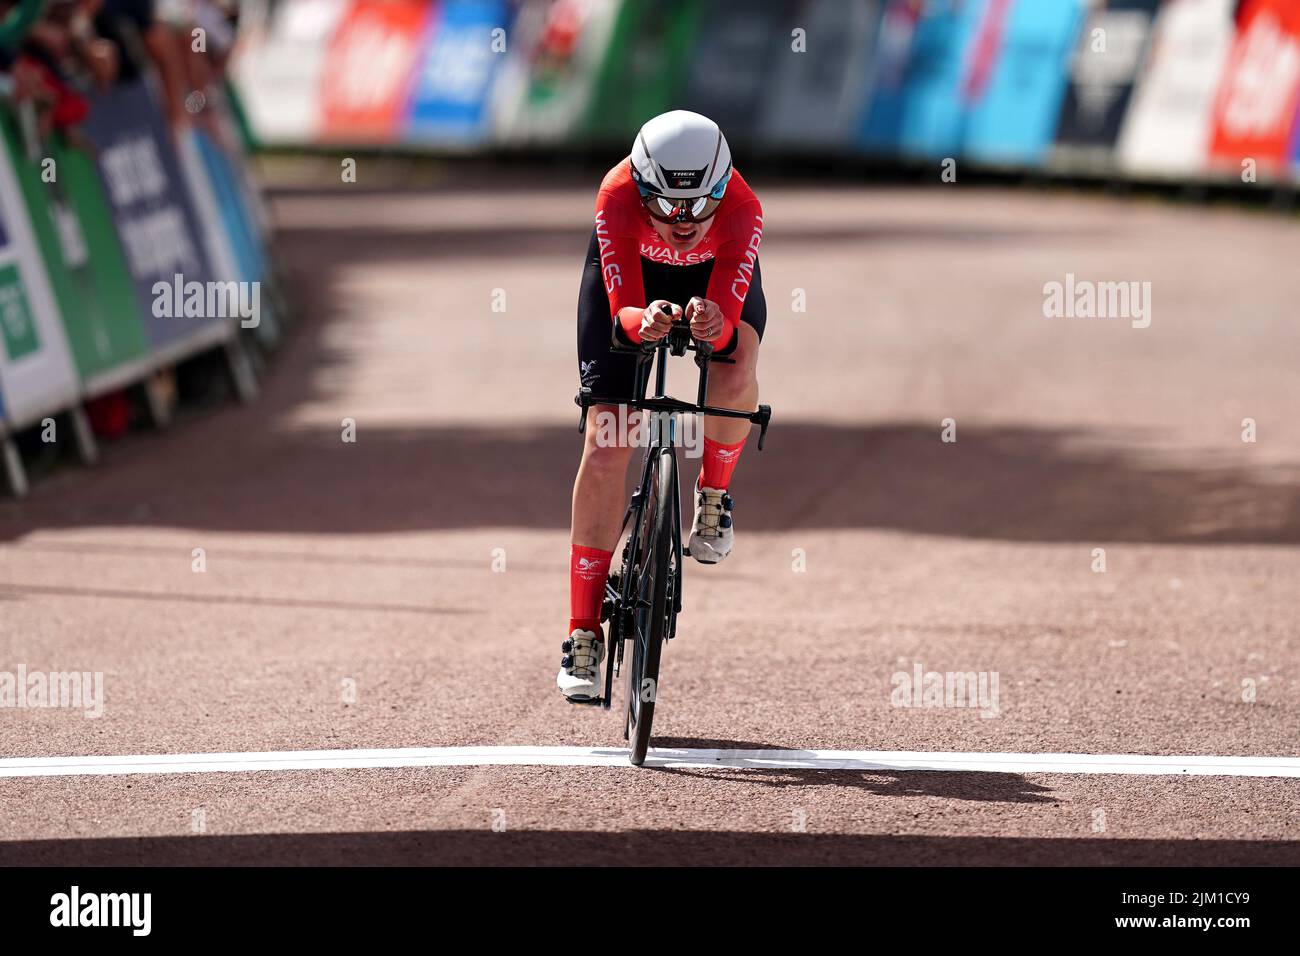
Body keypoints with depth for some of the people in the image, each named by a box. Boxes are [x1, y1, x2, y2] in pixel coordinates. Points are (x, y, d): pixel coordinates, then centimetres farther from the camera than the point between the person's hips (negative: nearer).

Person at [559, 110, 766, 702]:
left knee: (733, 381, -32)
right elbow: (623, 312, -42)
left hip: (716, 273, 0)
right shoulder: (619, 196, -39)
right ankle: (583, 637, -3)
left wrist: (714, 326, -65)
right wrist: (643, 321, -64)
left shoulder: (741, 209, -38)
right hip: (631, 271, 0)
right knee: (606, 446, -9)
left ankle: (714, 490, 4)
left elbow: (729, 324, -42)